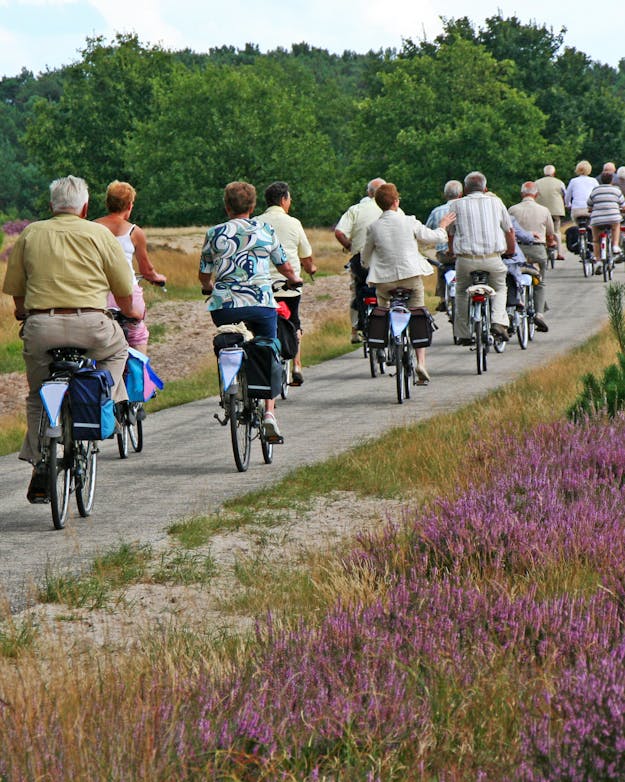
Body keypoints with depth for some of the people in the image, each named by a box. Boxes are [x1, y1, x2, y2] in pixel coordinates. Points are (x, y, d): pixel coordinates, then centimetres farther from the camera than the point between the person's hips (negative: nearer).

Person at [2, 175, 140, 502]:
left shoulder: (30, 234, 12)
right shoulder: (99, 234, 7)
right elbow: (123, 290, 11)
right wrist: (131, 313, 32)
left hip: (40, 327, 2)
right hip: (91, 326, -1)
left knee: (37, 399, 19)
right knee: (116, 350, 31)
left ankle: (40, 467, 11)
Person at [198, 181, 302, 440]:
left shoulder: (215, 234, 7)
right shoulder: (266, 231, 9)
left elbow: (204, 275, 12)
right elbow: (285, 266, 18)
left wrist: (209, 286, 36)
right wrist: (294, 279, 41)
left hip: (224, 306, 0)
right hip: (262, 303, 0)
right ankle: (269, 411, -4)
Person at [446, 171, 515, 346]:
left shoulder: (456, 205, 7)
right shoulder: (495, 202, 11)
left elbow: (450, 234, 12)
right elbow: (509, 230, 18)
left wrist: (452, 253, 29)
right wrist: (511, 251, 34)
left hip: (465, 258, -1)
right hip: (493, 258, 1)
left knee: (461, 292, 18)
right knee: (499, 288, 21)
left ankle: (463, 334, 15)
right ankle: (498, 322, -2)